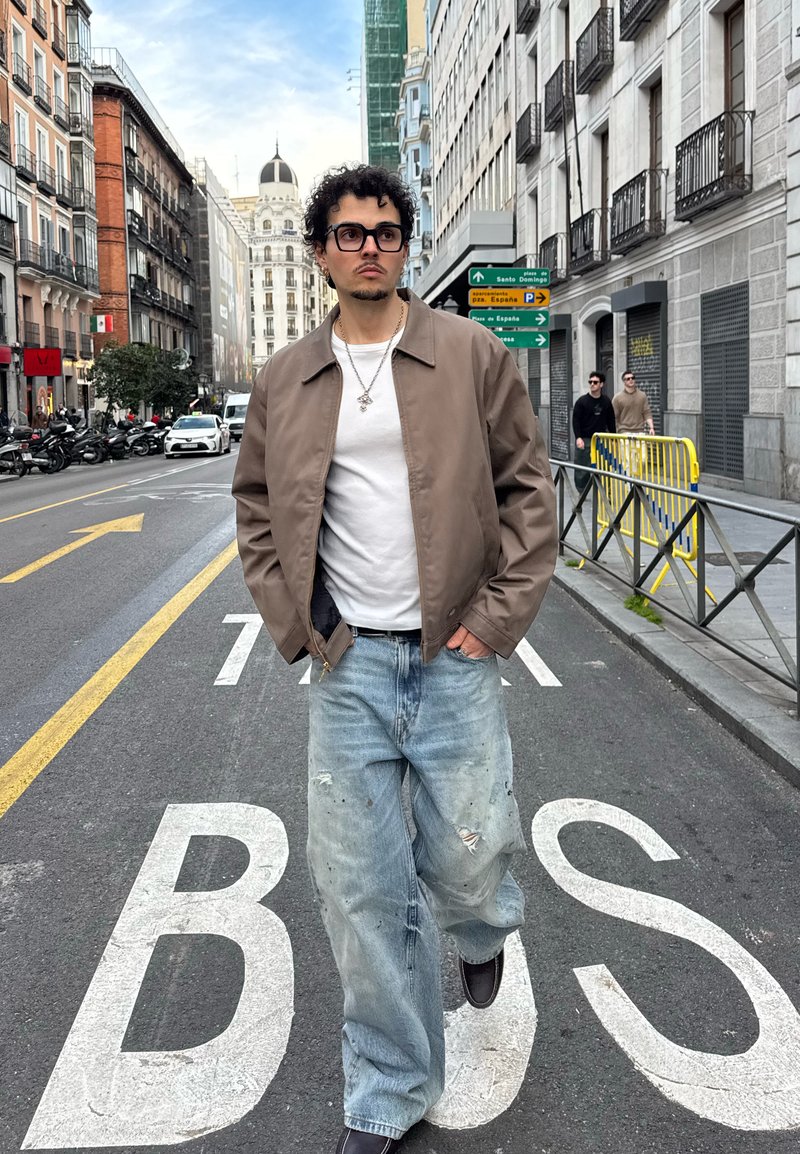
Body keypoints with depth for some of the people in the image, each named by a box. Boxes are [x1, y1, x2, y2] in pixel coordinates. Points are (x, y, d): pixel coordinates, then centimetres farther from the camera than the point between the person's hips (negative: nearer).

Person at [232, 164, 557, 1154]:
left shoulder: (470, 354, 0)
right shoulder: (285, 379, 7)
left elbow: (528, 487, 1)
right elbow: (256, 508, 15)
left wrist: (498, 616, -6)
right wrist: (292, 620, 4)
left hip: (453, 658, -1)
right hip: (346, 664, 2)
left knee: (468, 864, 5)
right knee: (360, 889, 6)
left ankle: (481, 933, 46)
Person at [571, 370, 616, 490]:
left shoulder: (606, 402, 7)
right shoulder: (582, 401, -2)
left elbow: (611, 422, 13)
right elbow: (575, 420, -4)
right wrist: (578, 438, -15)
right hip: (584, 440, -2)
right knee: (582, 470, -1)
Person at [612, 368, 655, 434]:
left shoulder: (642, 396, 10)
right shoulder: (617, 397, 3)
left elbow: (647, 413, 8)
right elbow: (614, 417, 4)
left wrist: (651, 428, -4)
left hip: (639, 431, 2)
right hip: (624, 432, -2)